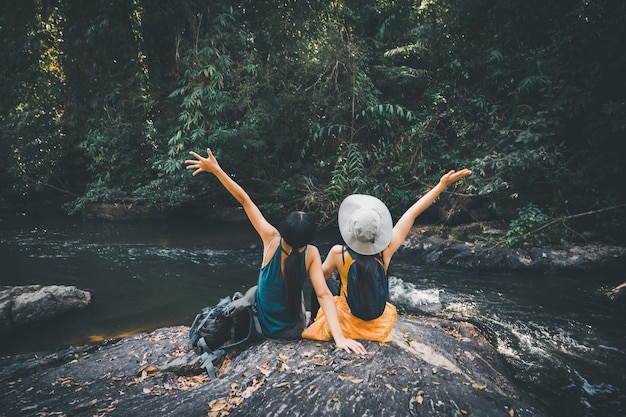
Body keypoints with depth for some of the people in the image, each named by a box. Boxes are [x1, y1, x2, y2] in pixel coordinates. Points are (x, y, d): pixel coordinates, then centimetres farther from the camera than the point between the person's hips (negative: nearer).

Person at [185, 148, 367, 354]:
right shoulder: (311, 253, -24)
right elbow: (324, 295, -31)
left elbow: (245, 200, -23)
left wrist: (216, 169, -21)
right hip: (293, 331, 0)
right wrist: (339, 337, -32)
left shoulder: (272, 240, -24)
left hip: (263, 327, 0)